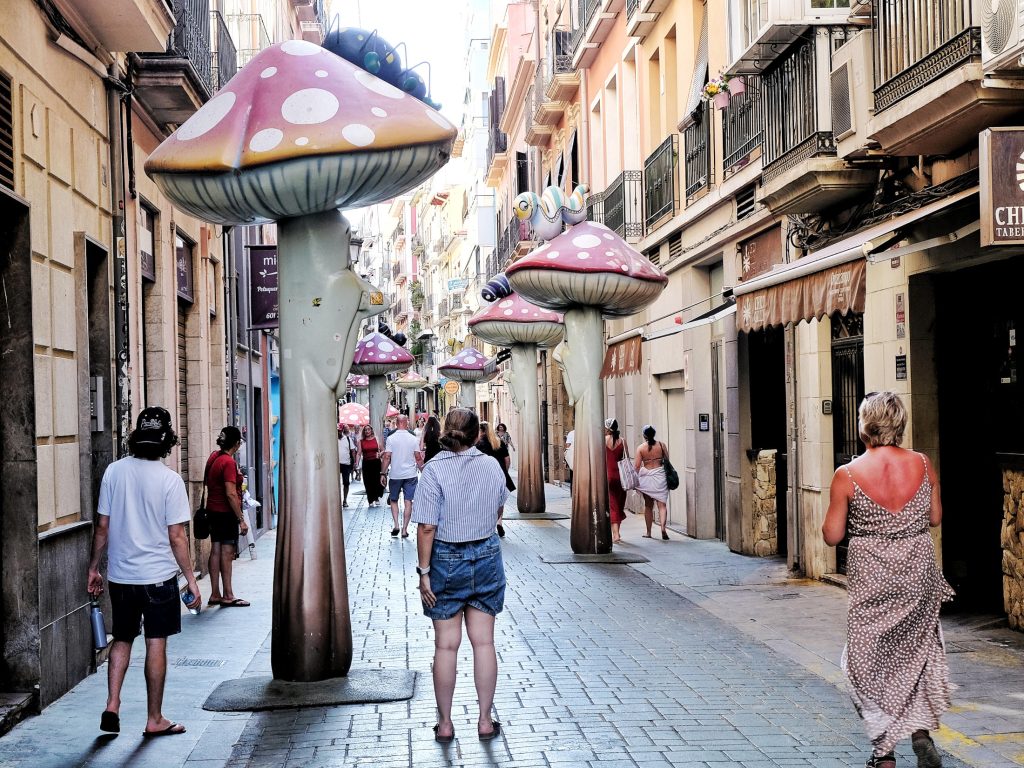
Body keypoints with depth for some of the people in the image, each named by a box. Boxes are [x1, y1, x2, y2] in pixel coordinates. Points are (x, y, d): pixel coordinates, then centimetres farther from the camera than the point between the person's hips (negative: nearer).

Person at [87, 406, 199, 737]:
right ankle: (154, 720, 11)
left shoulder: (114, 471, -2)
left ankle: (112, 705, 7)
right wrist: (191, 580, -5)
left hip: (121, 575, 3)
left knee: (122, 640, 18)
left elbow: (102, 526, 2)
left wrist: (94, 568, 14)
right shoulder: (170, 479, -12)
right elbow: (176, 536, -12)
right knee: (156, 645, 5)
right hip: (158, 575, -3)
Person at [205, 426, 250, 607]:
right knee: (227, 552, -3)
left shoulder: (213, 456, 7)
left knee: (216, 551, 9)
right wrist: (241, 519, -19)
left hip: (213, 510, 8)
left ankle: (215, 595, 13)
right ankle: (227, 596, 1)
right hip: (226, 512, -8)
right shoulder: (229, 462, -19)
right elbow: (231, 494, -23)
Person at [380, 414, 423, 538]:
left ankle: (396, 525, 0)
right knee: (408, 502, 4)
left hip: (395, 475, -1)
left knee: (393, 500, 15)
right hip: (410, 475, 1)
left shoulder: (391, 438, -6)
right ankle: (404, 529, 3)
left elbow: (387, 457, -9)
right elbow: (418, 458, -1)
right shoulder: (413, 439, -2)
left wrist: (383, 473, -3)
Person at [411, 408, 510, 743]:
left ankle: (445, 723, 15)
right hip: (487, 556, 3)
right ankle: (485, 721, 16)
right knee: (484, 641, 9)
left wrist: (424, 571, -10)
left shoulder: (435, 469, -14)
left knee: (446, 645, 6)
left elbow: (427, 527, -17)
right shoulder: (492, 466, -2)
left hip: (447, 559, -3)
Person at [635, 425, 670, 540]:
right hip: (660, 476, 0)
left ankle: (648, 532, 19)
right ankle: (663, 527, -24)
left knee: (648, 505, 12)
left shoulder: (640, 448, -4)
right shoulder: (661, 445, -1)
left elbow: (637, 466, -6)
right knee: (662, 504, -2)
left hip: (646, 477, 0)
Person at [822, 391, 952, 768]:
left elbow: (832, 536, -7)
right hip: (919, 576, 2)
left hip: (871, 580, -2)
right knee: (918, 652, 20)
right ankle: (921, 729, 7)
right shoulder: (923, 465, -6)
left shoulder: (847, 475, -14)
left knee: (871, 660, 10)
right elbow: (935, 517, 6)